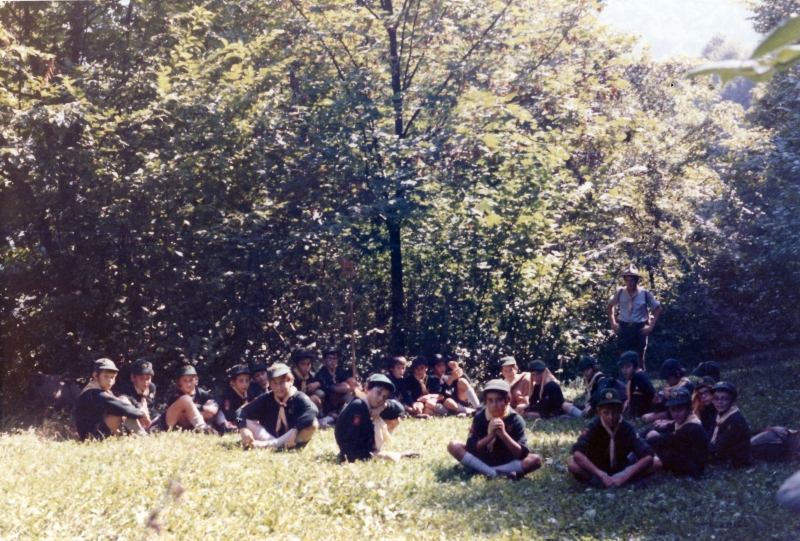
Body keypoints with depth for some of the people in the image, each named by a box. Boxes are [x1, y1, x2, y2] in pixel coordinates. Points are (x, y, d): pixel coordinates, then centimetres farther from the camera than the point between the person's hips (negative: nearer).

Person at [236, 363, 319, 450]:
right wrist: (243, 428, -27)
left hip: (290, 442, -2)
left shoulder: (299, 398, -8)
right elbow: (241, 412, -5)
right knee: (245, 423, -13)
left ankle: (270, 444, -31)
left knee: (313, 424, -29)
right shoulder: (265, 399, 1)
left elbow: (313, 411, -29)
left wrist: (295, 430, -41)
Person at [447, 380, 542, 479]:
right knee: (453, 446, -20)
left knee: (536, 459, -27)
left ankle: (488, 472, -28)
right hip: (482, 460, 1)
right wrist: (490, 435, -30)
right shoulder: (480, 417, -9)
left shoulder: (516, 420, -12)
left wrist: (503, 434, -31)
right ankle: (497, 473, -31)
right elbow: (471, 447, -16)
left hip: (507, 463, -1)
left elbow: (522, 453, -19)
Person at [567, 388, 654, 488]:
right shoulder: (593, 427, -21)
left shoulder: (627, 428, -17)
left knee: (648, 460, -22)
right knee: (572, 465, -31)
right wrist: (602, 476, -42)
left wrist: (623, 478, -35)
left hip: (621, 469, 3)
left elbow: (648, 456, -26)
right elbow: (577, 453, -36)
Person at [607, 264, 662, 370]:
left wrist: (651, 326, -3)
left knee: (639, 358, 6)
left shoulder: (645, 293, -5)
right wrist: (612, 323, 8)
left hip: (639, 329, -1)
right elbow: (610, 305, 16)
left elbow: (658, 308, 4)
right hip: (623, 328, 1)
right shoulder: (620, 292, -1)